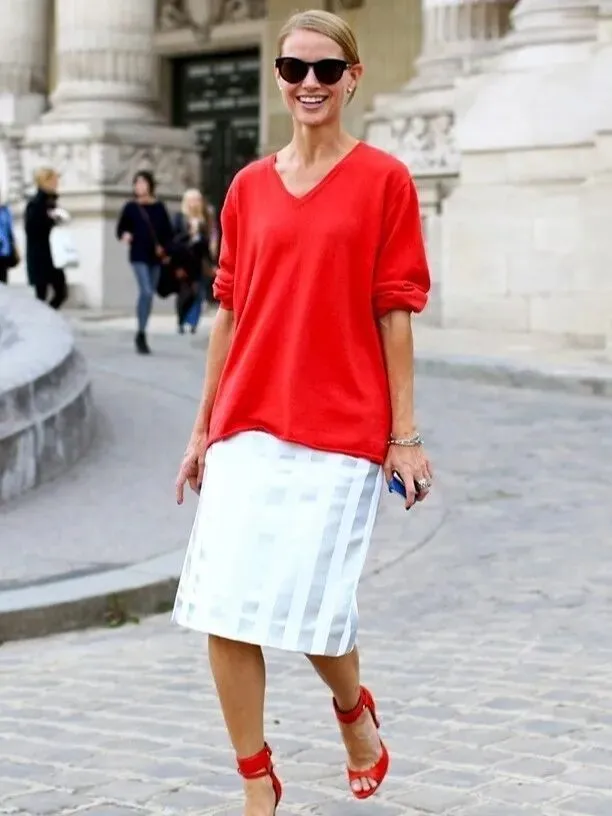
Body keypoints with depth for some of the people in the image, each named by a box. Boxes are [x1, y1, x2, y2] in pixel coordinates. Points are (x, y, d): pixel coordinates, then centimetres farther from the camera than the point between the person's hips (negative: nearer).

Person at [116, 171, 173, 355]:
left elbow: (168, 232, 10)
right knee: (146, 292, -18)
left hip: (155, 257, 4)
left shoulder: (159, 207, 7)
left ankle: (142, 334, 20)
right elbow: (121, 228, 6)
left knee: (149, 294, 9)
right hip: (139, 256, -4)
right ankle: (141, 334, -11)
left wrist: (166, 250, -3)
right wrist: (124, 236, -16)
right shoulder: (130, 207, 1)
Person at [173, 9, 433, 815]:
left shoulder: (383, 180, -1)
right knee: (224, 608, -1)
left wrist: (405, 434, -5)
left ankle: (354, 712, 31)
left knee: (311, 606, -4)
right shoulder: (249, 188, 9)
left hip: (340, 431, -4)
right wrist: (203, 428, 12)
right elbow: (230, 311, 12)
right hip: (246, 426, 4)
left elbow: (394, 313, -3)